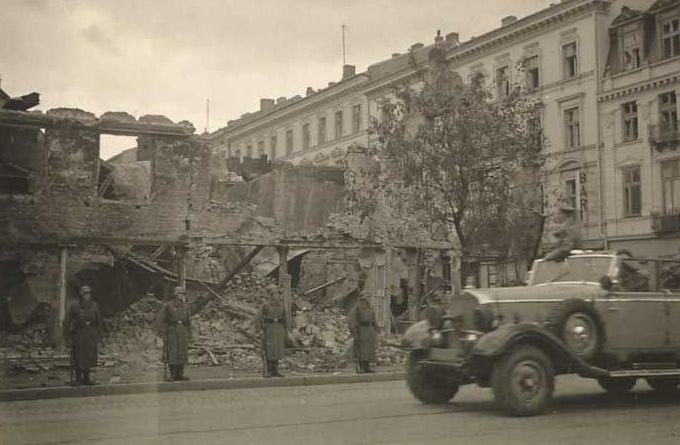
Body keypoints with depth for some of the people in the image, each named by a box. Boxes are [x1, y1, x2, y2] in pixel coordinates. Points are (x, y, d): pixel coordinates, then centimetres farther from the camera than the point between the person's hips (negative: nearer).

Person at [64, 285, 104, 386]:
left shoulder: (94, 306, 2)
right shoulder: (74, 307, -7)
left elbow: (99, 321, 10)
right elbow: (67, 322, -3)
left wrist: (99, 335, 8)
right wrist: (68, 337, -6)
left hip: (91, 335, 3)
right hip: (78, 335, -3)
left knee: (89, 357, 7)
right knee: (78, 359, 0)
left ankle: (86, 378, 20)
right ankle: (77, 379, 11)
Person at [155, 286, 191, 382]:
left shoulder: (185, 306, 9)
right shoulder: (168, 305, -6)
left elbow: (188, 320, 15)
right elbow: (159, 319, -6)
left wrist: (189, 333, 12)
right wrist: (161, 332, -11)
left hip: (182, 331, 4)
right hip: (171, 330, -4)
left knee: (182, 353, 3)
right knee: (171, 352, -5)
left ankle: (180, 374, 10)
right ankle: (172, 375, 1)